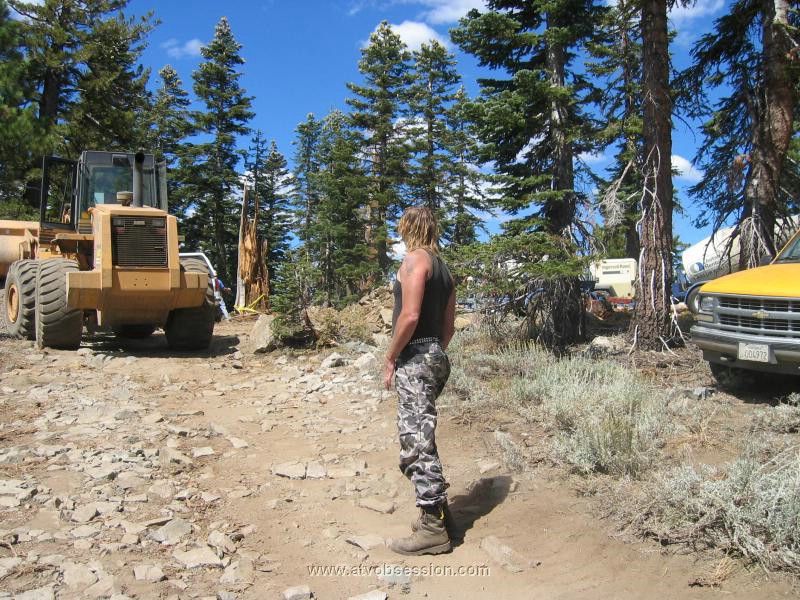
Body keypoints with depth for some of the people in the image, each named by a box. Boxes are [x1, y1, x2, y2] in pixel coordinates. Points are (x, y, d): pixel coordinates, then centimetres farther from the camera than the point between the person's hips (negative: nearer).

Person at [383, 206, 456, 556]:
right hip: (436, 356, 10)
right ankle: (437, 510, 26)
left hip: (414, 358, -10)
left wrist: (390, 359, -13)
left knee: (417, 442, -7)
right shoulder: (442, 267, 18)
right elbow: (448, 326, 19)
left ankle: (433, 528, -2)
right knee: (420, 438, 18)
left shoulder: (415, 258, -9)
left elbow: (410, 315, -19)